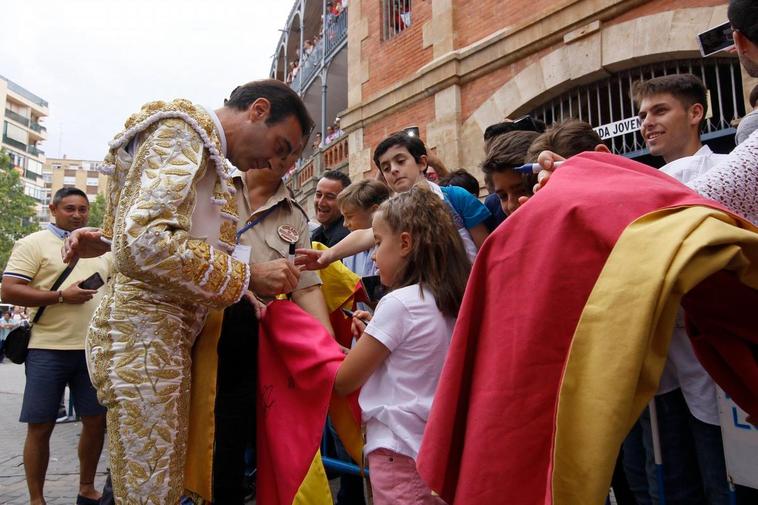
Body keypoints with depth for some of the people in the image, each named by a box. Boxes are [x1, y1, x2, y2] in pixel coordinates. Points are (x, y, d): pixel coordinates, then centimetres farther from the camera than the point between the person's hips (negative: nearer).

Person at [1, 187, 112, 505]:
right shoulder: (33, 244, -1)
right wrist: (61, 296, -17)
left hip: (93, 349, 5)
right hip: (48, 349, -4)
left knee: (96, 420, 9)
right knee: (40, 427, 5)